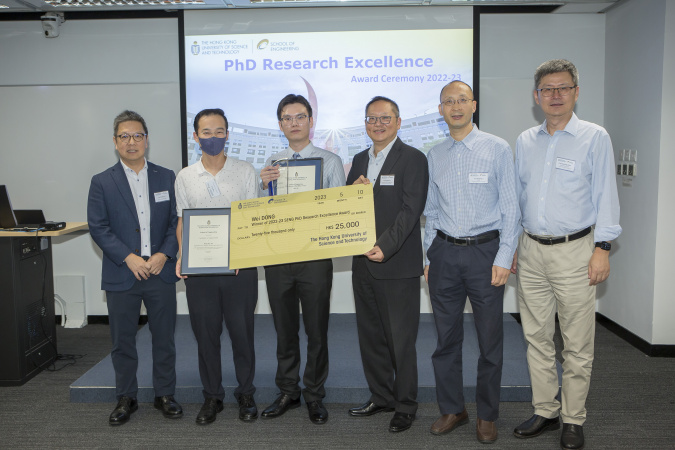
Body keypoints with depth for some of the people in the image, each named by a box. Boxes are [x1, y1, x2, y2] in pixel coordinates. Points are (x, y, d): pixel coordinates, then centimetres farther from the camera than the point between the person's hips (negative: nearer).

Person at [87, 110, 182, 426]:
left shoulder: (166, 177, 7)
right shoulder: (102, 182, 3)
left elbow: (177, 221, 4)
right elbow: (98, 227, -3)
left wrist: (164, 254, -10)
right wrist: (129, 258, -14)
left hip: (160, 272, 1)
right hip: (121, 276, -1)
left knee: (164, 337, 8)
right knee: (122, 340, 8)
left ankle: (165, 395, 24)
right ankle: (125, 398, 25)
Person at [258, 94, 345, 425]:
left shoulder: (330, 161, 2)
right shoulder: (271, 165, 10)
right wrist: (264, 185, -11)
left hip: (315, 257, -2)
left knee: (317, 331, 7)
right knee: (285, 330, 14)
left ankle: (315, 396, 25)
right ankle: (287, 393, 31)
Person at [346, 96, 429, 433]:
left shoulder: (413, 159, -5)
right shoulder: (359, 160, 15)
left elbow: (411, 209, -15)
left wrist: (385, 247, -24)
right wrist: (352, 191, -6)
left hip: (398, 264, -7)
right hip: (363, 262, 7)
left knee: (401, 338, 2)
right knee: (370, 335, 15)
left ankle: (405, 405, 19)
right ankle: (381, 397, 31)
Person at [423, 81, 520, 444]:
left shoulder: (498, 149, -1)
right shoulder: (434, 156, 10)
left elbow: (510, 208, -4)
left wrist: (504, 259, -9)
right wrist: (429, 257, 10)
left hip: (485, 251, -3)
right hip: (444, 251, 3)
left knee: (490, 339, 5)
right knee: (446, 336, 9)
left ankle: (487, 415, 23)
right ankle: (452, 410, 26)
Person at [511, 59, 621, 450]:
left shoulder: (595, 137, -2)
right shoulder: (525, 141, 12)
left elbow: (605, 195, -3)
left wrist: (602, 248, -9)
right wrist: (511, 245, 13)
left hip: (574, 250, -4)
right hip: (531, 251, 5)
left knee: (577, 344, 3)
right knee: (537, 338, 11)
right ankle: (546, 412, 24)